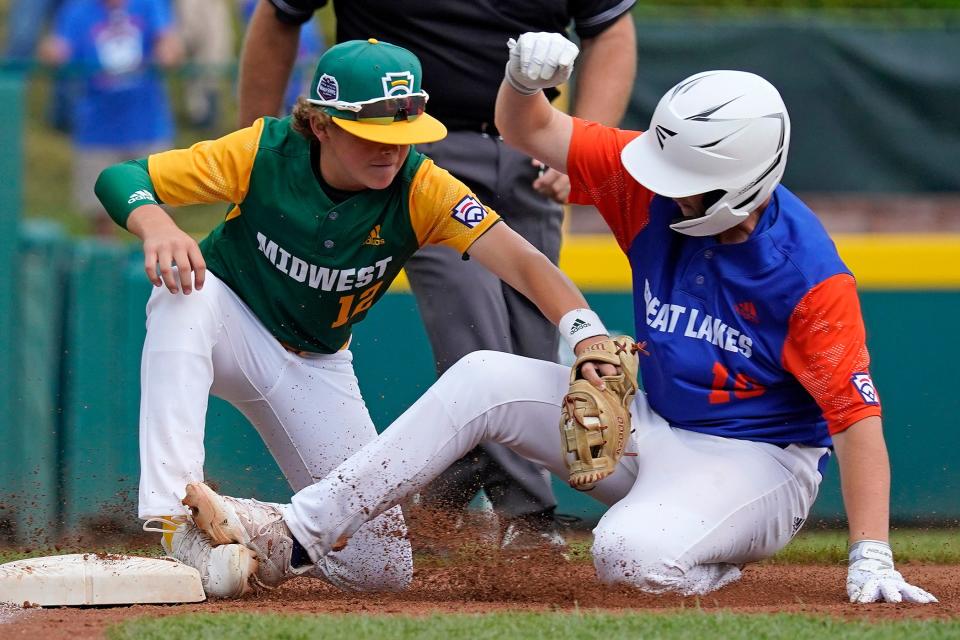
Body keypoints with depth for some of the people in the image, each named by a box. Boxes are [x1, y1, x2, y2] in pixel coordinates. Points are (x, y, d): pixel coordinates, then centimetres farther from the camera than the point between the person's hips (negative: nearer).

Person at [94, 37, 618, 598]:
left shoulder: (419, 189, -23)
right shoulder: (265, 153, -24)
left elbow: (522, 261, -36)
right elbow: (122, 178, -23)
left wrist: (587, 334, -55)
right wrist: (155, 224, -47)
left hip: (316, 366, 2)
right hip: (228, 328, -2)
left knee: (383, 568, -7)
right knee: (185, 291, -40)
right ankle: (177, 519, -42)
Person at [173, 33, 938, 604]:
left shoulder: (809, 274, -26)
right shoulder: (655, 184, -9)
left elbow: (858, 416, -26)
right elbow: (530, 130, -4)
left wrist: (871, 559, -32)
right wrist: (526, 78, -28)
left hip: (755, 465, -7)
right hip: (651, 429, 7)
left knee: (633, 554, -37)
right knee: (484, 379, -8)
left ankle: (719, 574, 0)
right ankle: (294, 535, -8)